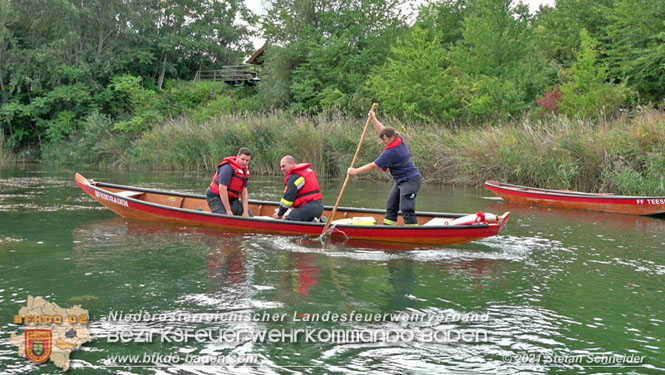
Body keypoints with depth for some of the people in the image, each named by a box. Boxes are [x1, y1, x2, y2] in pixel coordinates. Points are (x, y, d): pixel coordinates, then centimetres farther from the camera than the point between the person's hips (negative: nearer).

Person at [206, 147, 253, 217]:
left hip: (232, 199, 9)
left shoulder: (245, 170, 6)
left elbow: (244, 192, 5)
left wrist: (245, 212, -4)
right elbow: (222, 189, -28)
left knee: (249, 216, 7)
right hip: (217, 198, -9)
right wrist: (228, 210, -26)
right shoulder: (228, 168, -22)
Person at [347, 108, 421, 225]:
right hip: (401, 181, 11)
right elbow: (384, 131, 22)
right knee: (391, 206, 12)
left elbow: (374, 166, -19)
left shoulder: (391, 152, -22)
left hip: (410, 181, -11)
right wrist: (374, 119, 24)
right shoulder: (399, 140, 3)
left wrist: (355, 171, -13)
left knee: (406, 209, -18)